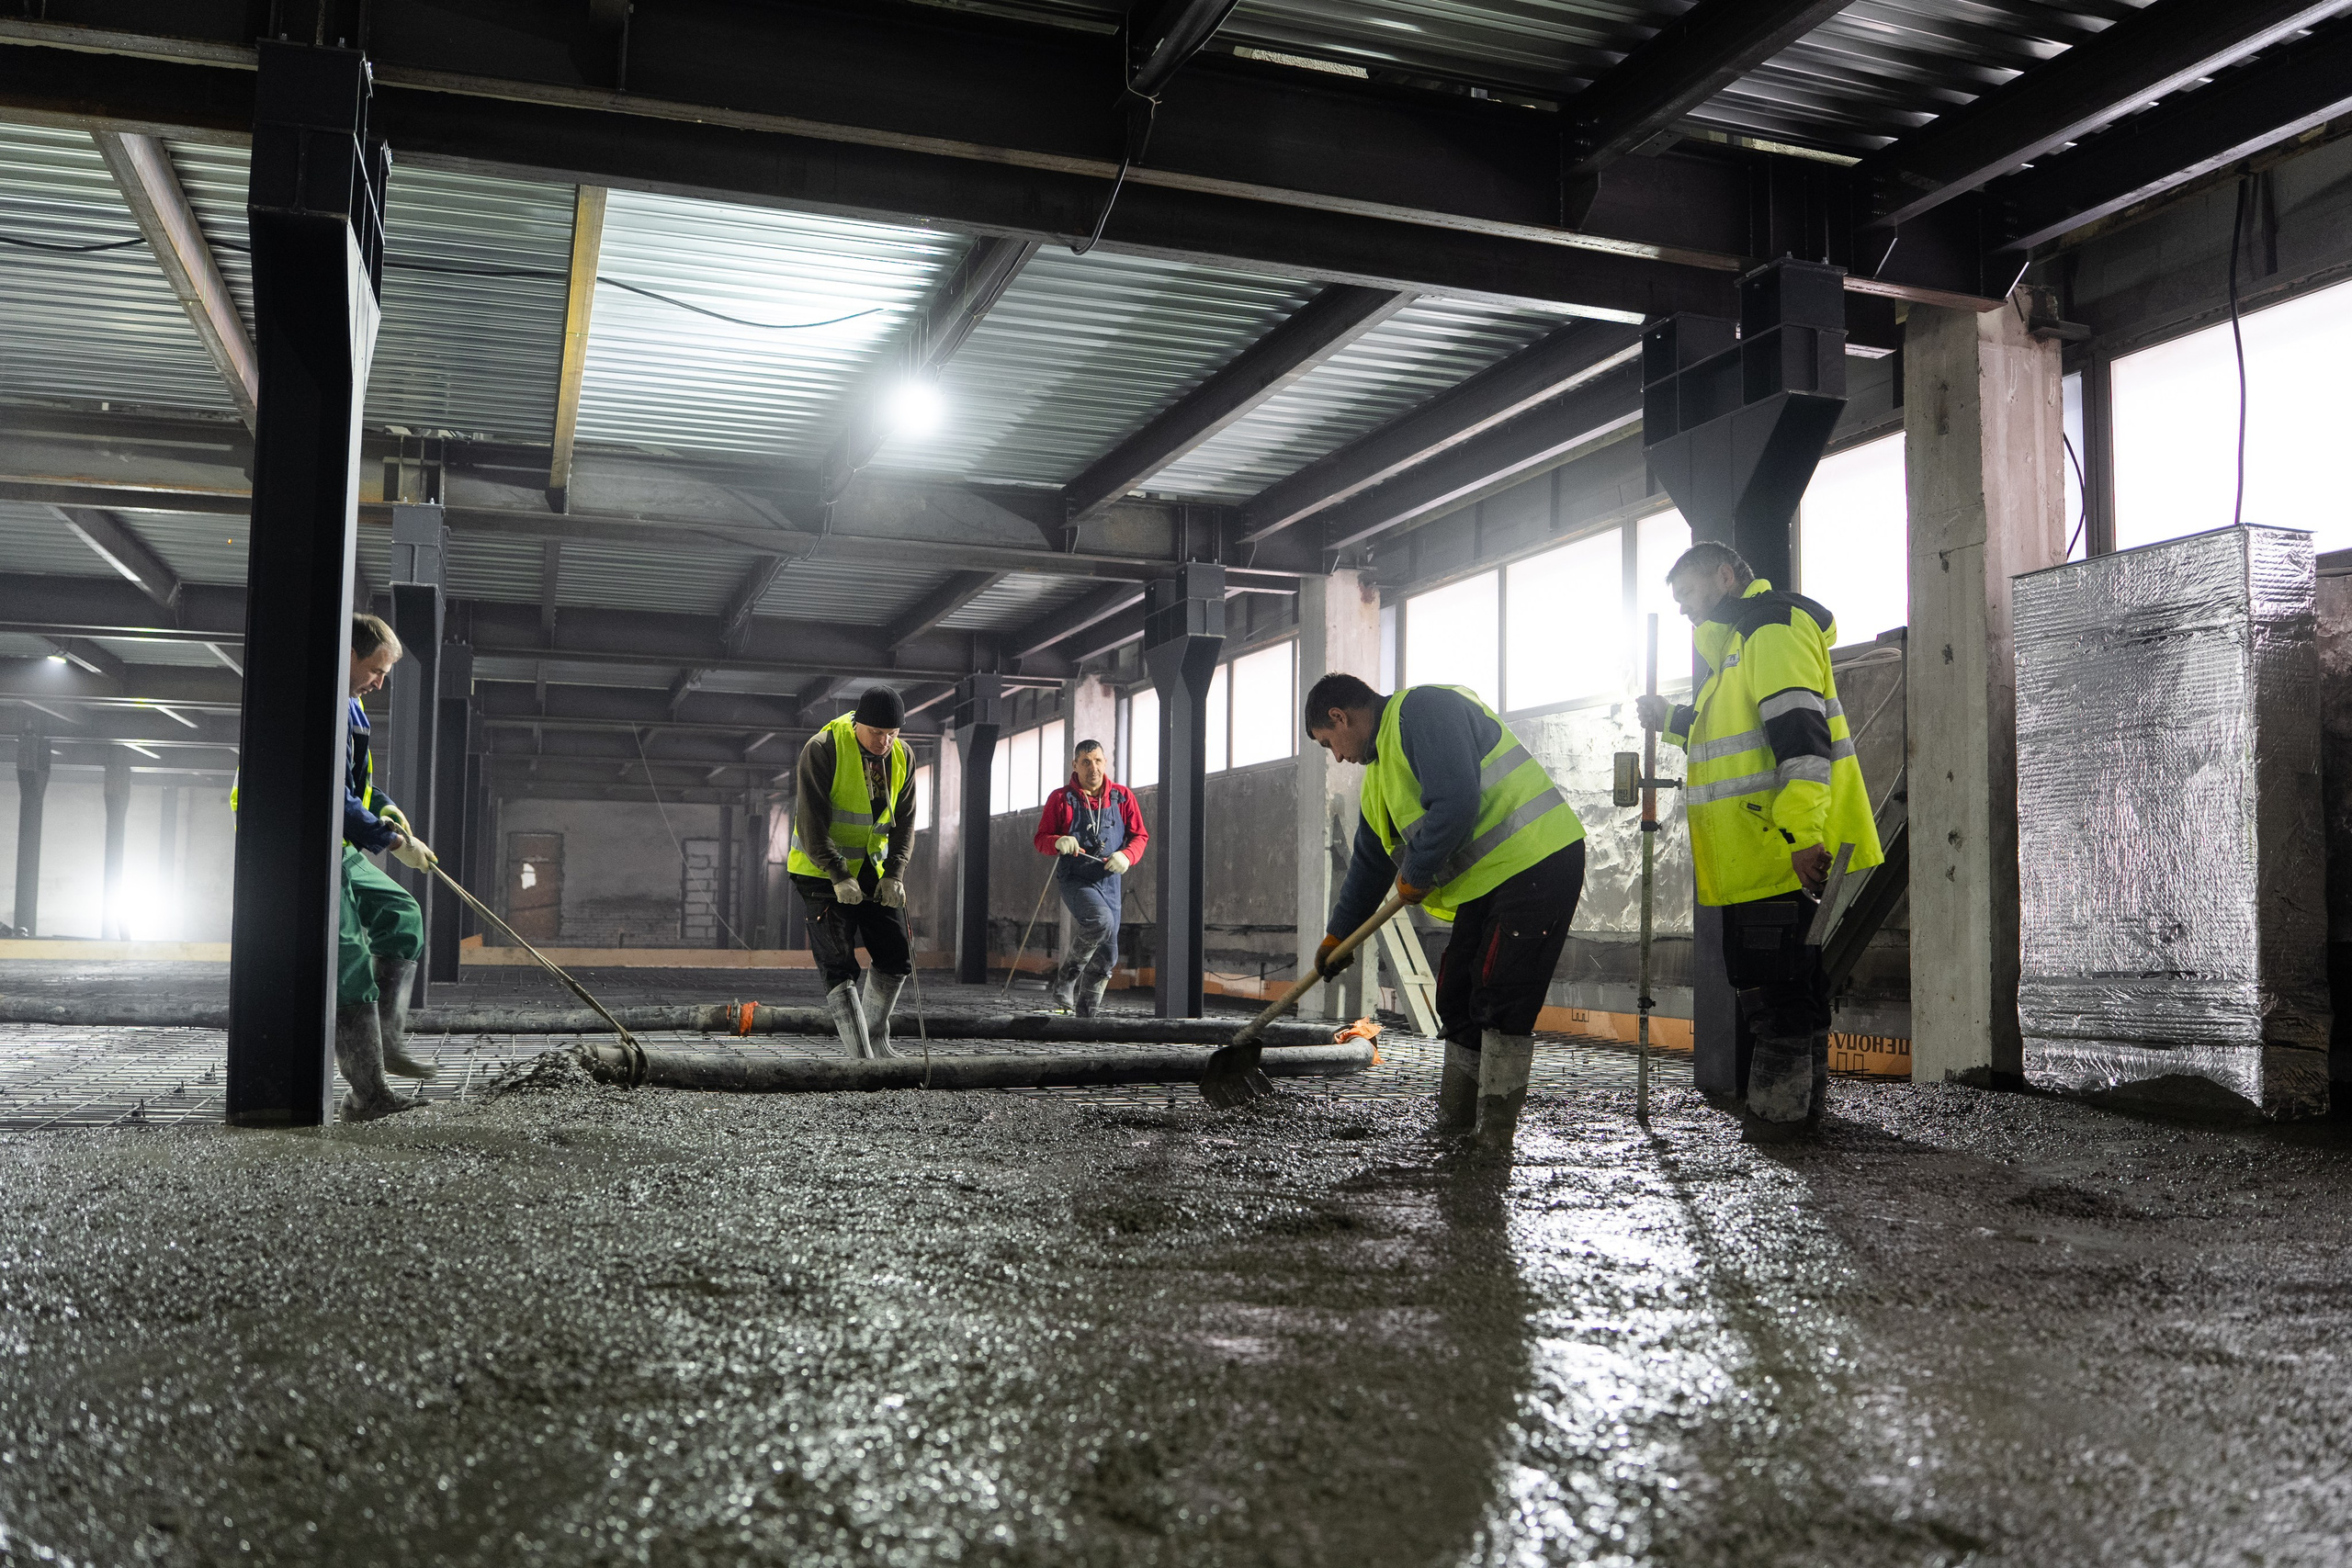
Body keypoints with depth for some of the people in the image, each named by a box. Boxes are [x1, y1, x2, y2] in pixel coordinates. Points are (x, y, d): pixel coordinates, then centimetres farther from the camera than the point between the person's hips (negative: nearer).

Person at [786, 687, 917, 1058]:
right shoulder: (822, 749, -18)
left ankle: (877, 1038, 25)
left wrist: (894, 872, -12)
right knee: (840, 968, -10)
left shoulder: (902, 757, -1)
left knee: (897, 960, 6)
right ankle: (861, 1056, -9)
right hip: (822, 872, -6)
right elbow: (811, 820, -22)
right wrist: (838, 875, -28)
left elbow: (904, 822, 2)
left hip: (872, 870, 6)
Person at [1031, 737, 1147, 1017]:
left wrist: (1126, 856, -13)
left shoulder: (1122, 797, 6)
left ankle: (1086, 1015, 19)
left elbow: (1140, 836, 8)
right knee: (1101, 920, -31)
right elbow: (1041, 840, 4)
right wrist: (1059, 842, -19)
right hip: (1074, 879, -4)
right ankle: (1067, 973, -10)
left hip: (1109, 882, 4)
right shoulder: (1060, 798, 0)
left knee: (1106, 955, 4)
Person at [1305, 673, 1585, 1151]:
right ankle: (1452, 1136, 19)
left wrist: (1414, 875, -11)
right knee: (1458, 1003, 11)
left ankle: (1493, 1145, -10)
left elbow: (1455, 803, -25)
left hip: (1538, 861, -10)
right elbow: (1369, 863, 31)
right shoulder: (1380, 772, 20)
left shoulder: (1422, 709, -12)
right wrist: (1337, 935, 36)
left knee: (1500, 1004, -13)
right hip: (1486, 879, 10)